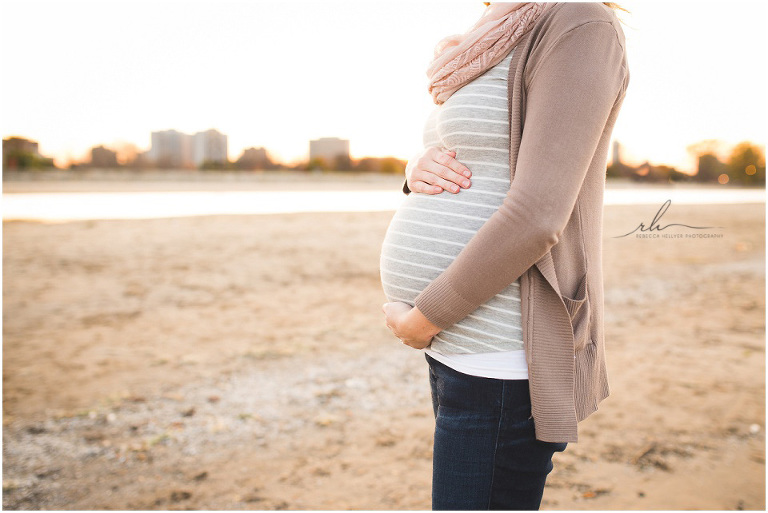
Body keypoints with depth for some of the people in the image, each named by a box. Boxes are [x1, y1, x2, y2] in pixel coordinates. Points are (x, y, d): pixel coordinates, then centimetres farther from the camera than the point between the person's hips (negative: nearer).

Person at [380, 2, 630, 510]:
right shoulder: (500, 51, 16)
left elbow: (537, 215, -22)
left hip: (503, 363, -9)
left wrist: (423, 318, -13)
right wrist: (419, 169, -3)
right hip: (460, 343, 9)